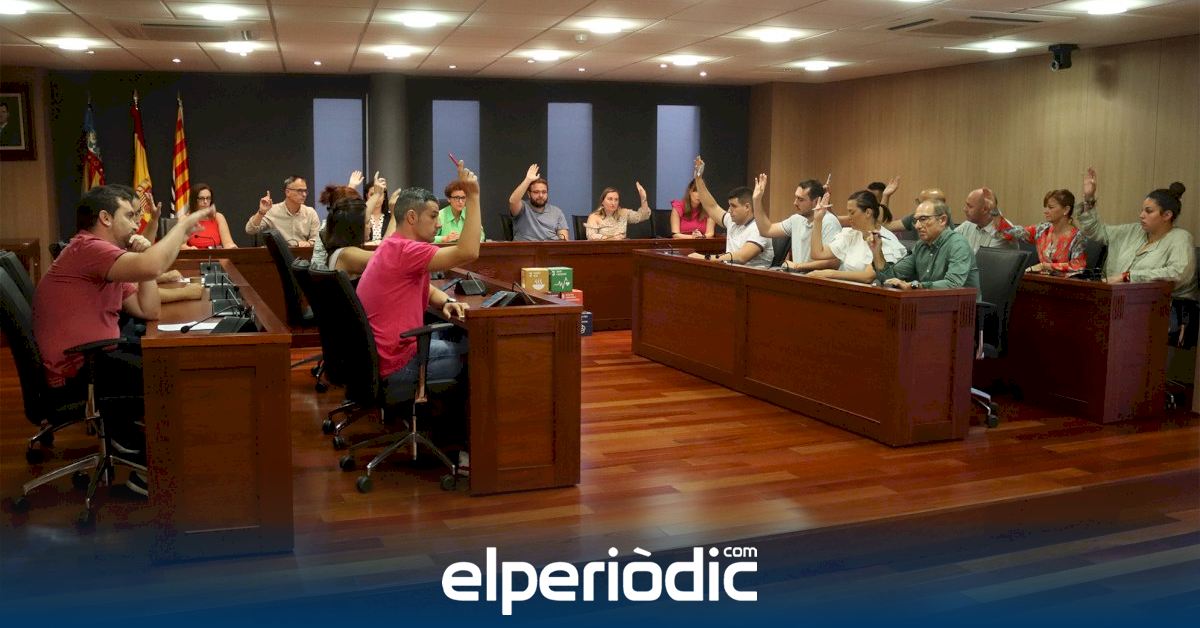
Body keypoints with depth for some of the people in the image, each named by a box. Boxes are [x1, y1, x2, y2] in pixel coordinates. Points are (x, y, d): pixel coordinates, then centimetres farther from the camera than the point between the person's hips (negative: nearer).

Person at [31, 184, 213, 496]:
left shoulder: (106, 262, 18)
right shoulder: (87, 248, -16)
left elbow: (149, 310, 14)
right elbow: (151, 267, -34)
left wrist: (144, 255, 6)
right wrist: (184, 225, -19)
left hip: (93, 356, 11)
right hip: (77, 370, -11)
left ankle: (129, 434, 19)